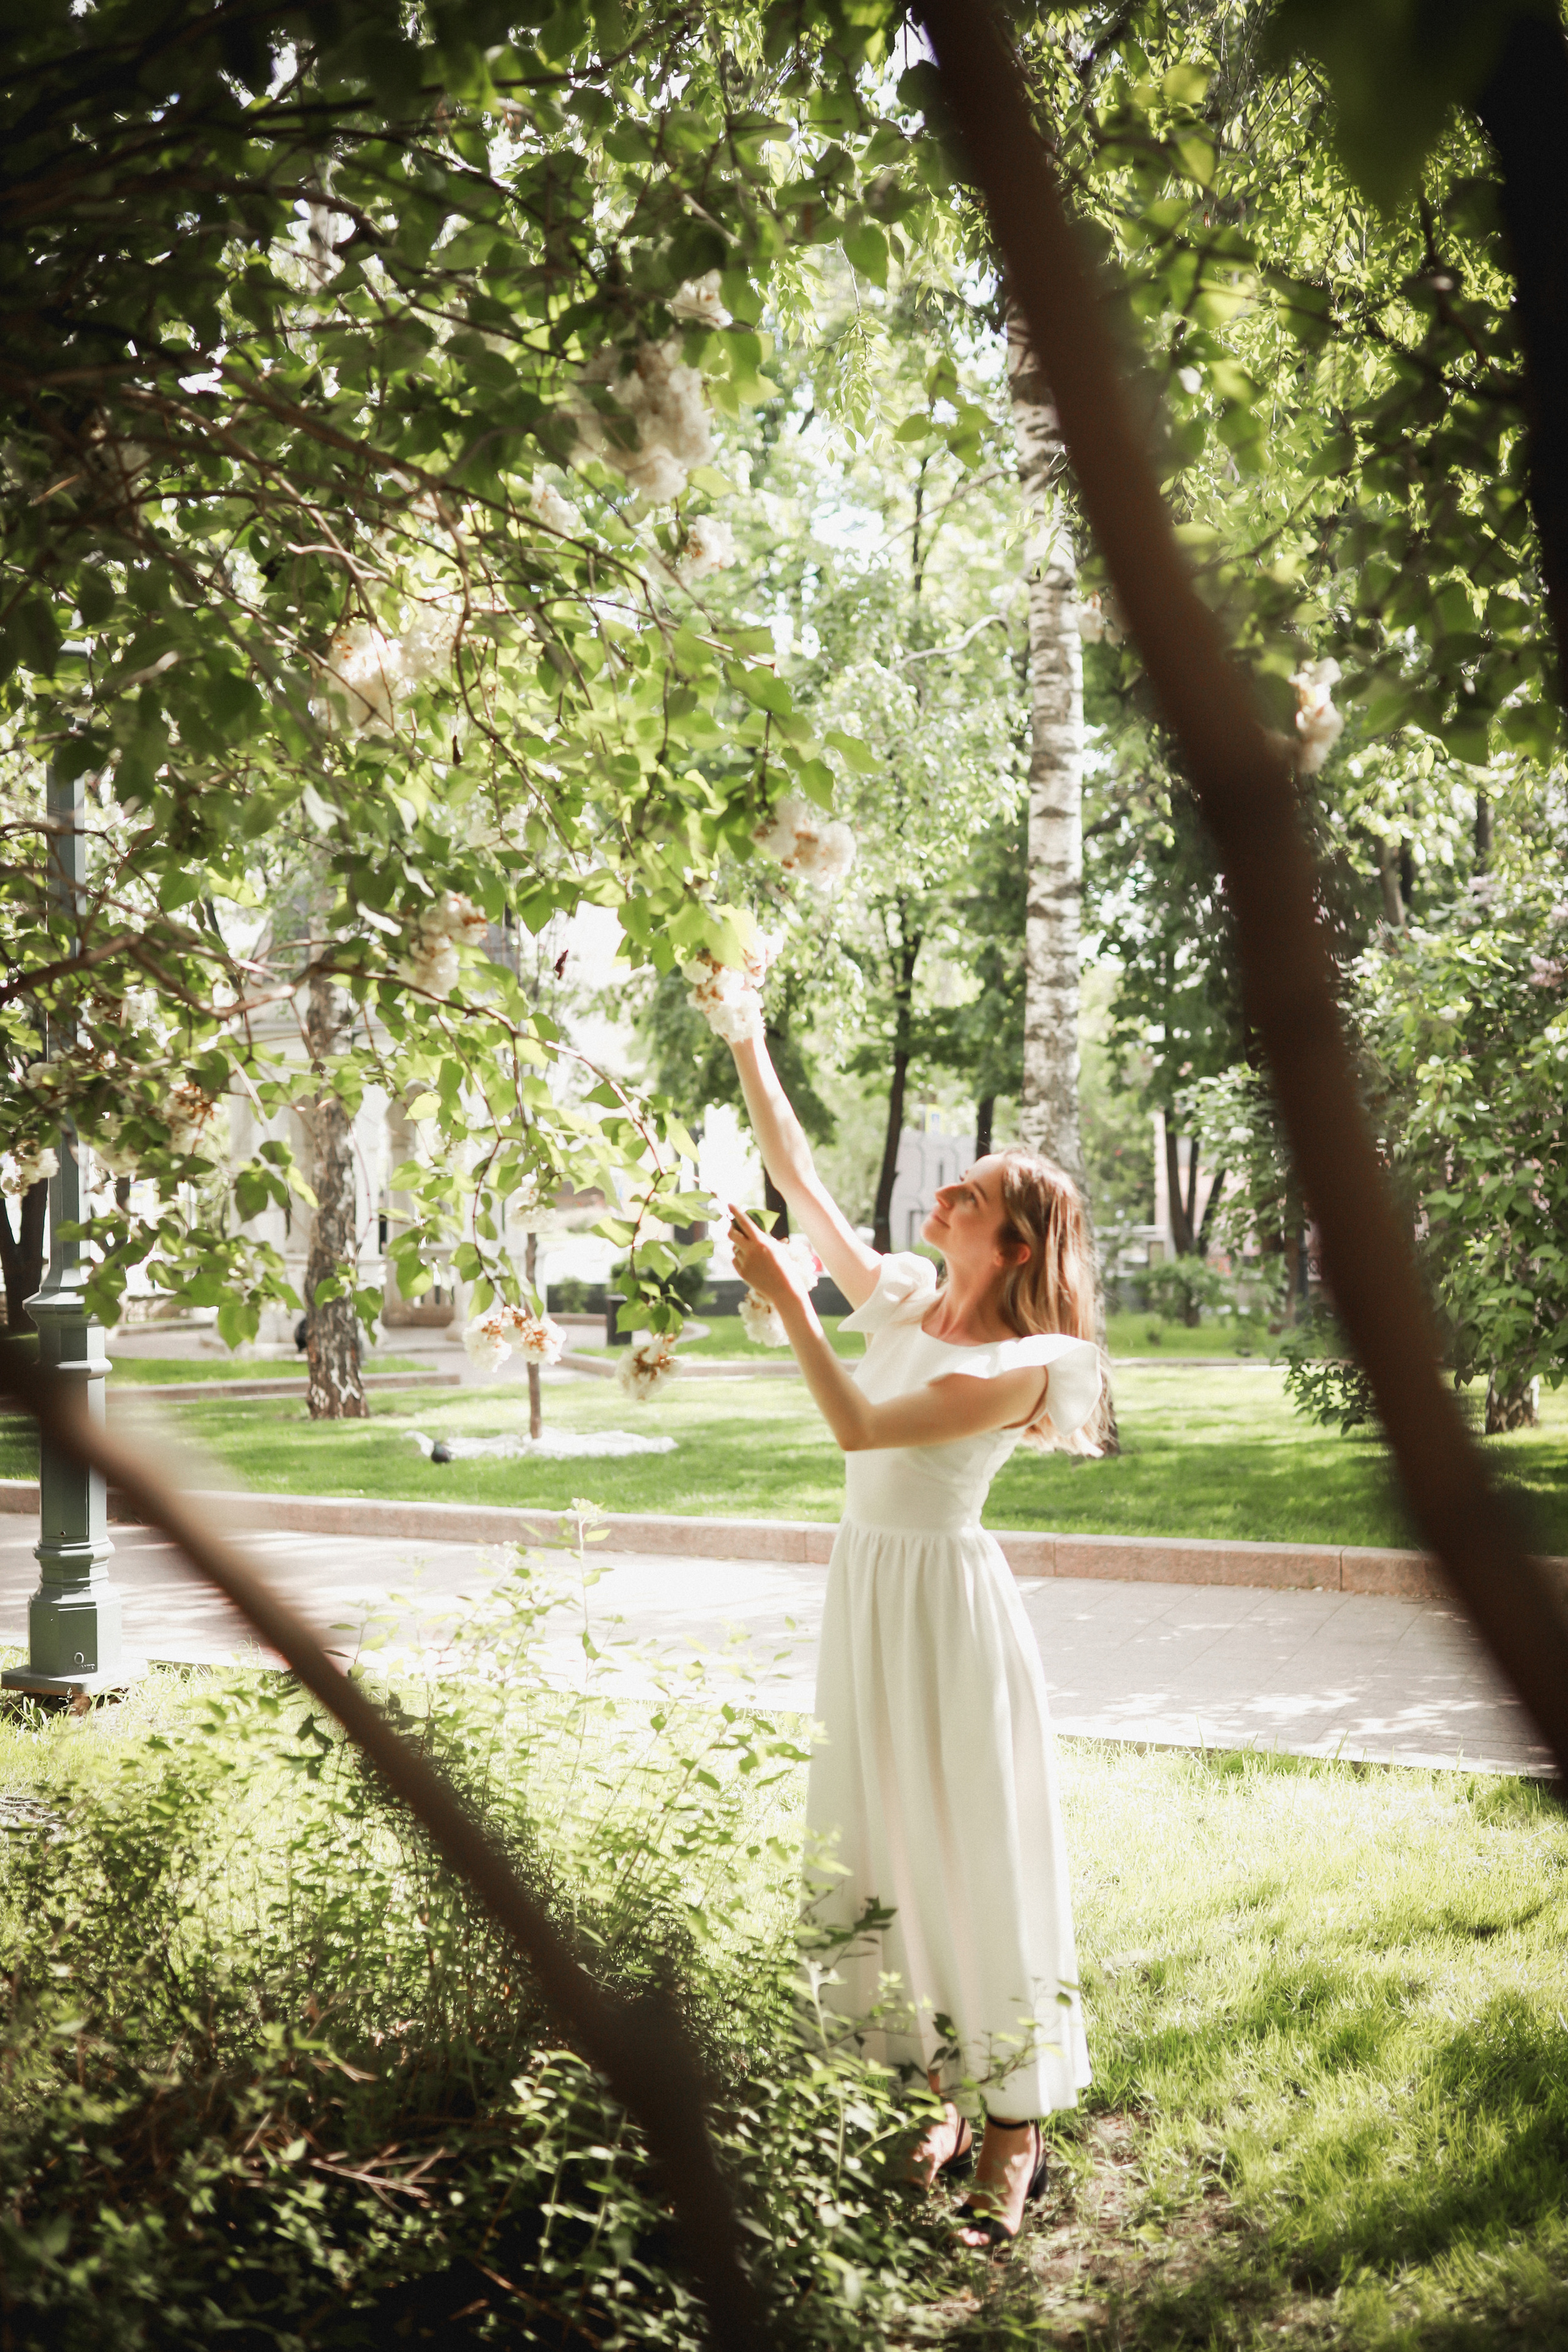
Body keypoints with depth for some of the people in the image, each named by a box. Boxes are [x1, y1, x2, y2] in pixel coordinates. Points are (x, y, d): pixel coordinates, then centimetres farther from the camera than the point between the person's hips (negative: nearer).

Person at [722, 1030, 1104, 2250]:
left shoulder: (1021, 1366, -15)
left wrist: (786, 1298, -22)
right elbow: (798, 1172, 6)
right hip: (868, 1587, 7)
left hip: (948, 1600, -7)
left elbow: (859, 1428, -23)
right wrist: (749, 1044, 3)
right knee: (890, 1844, 11)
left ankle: (1013, 2136, 10)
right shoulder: (903, 1300, 5)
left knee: (973, 1853, -1)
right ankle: (947, 2095, 24)